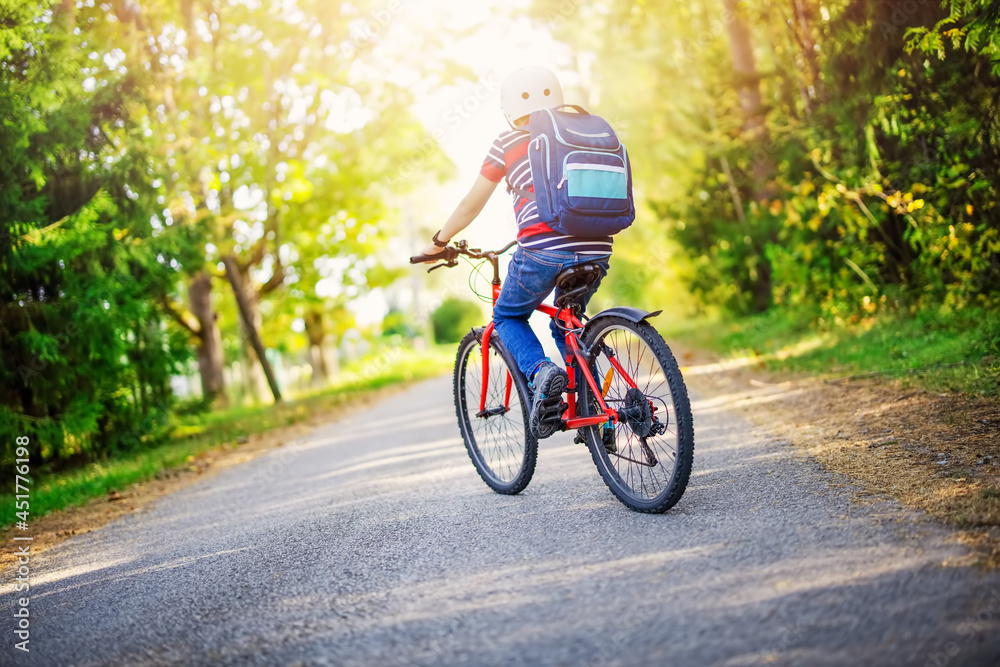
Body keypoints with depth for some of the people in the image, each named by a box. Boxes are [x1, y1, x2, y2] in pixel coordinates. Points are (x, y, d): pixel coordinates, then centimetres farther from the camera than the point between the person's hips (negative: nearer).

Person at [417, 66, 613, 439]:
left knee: (508, 317, 19)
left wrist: (439, 242, 27)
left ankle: (541, 372, -11)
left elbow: (471, 204, 11)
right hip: (595, 248, 5)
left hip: (543, 248, -5)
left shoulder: (509, 142, 9)